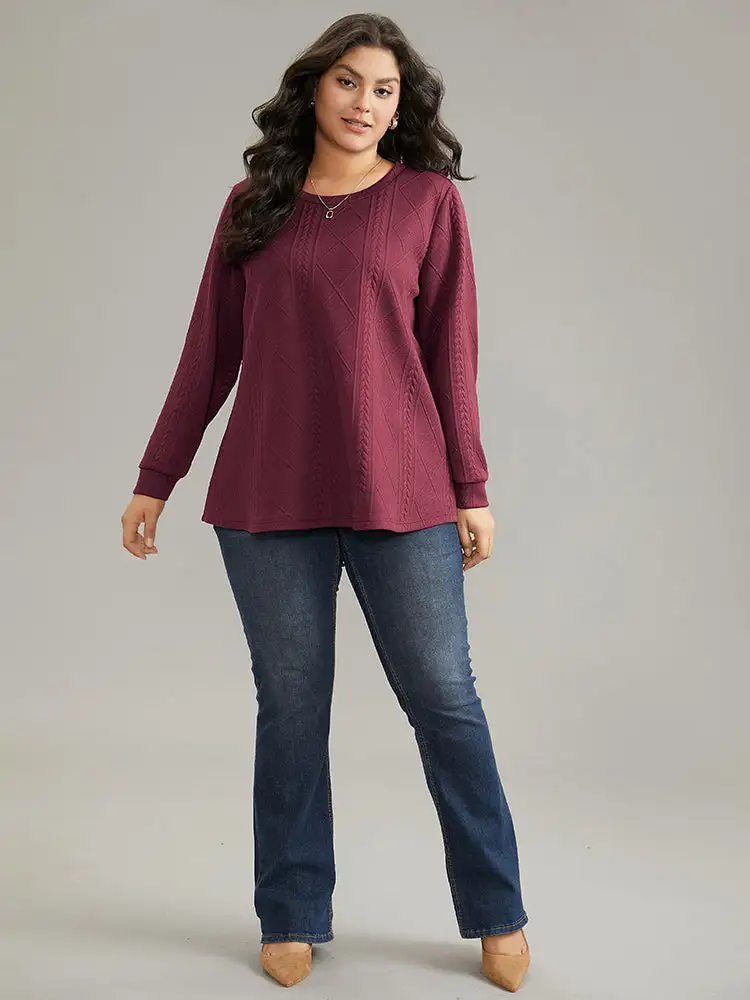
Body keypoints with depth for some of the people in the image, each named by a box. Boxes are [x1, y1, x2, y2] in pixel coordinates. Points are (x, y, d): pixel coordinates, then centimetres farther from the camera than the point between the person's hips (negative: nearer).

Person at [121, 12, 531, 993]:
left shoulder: (429, 199, 5)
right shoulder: (253, 204, 9)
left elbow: (451, 353, 3)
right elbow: (210, 352, 10)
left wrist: (471, 490, 0)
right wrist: (155, 479, 10)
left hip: (401, 495, -1)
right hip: (268, 499, 2)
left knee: (444, 700, 3)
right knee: (290, 708, 8)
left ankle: (497, 915, 20)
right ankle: (293, 919, 24)